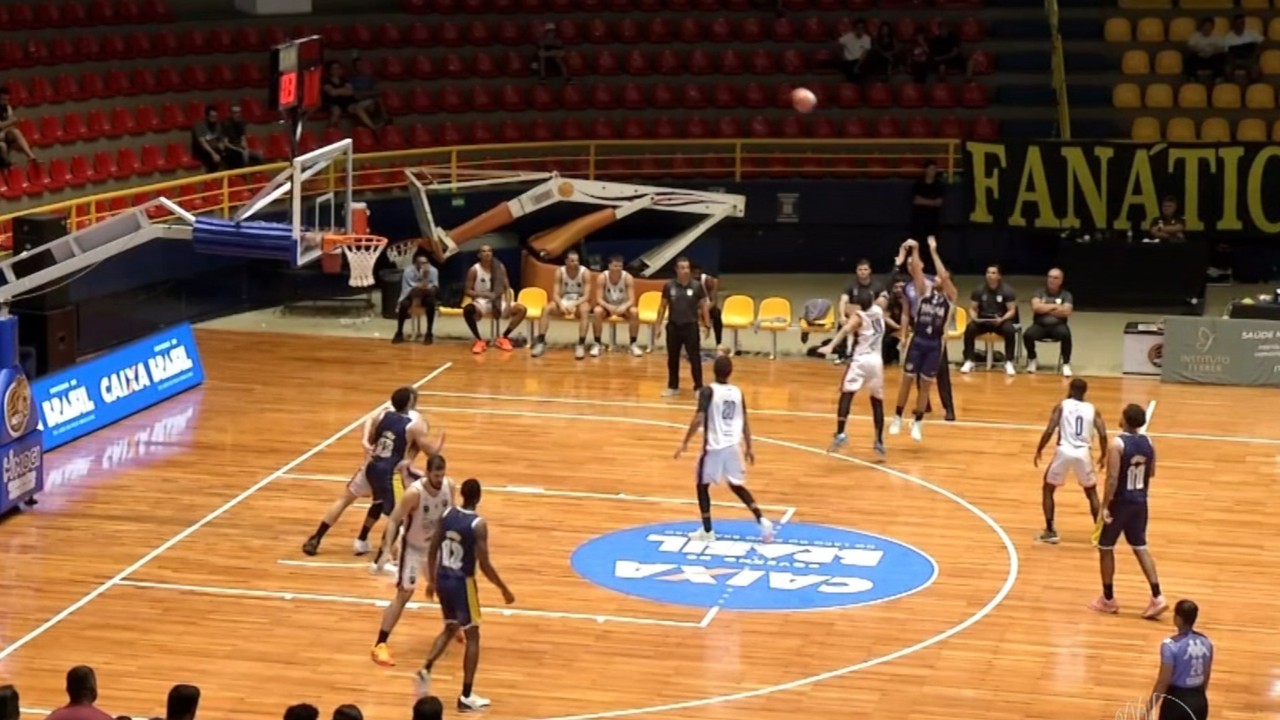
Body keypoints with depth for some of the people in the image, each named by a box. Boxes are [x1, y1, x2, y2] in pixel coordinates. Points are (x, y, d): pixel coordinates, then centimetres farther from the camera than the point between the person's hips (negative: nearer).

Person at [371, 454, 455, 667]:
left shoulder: (449, 486, -14)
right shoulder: (414, 493, -31)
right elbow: (394, 520, -27)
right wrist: (387, 548, -37)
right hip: (414, 547, -6)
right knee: (404, 595, -10)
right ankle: (379, 646, -6)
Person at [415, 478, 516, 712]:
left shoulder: (446, 515, 0)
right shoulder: (478, 524, -18)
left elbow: (432, 551, 6)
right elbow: (484, 565, -18)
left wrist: (432, 580, 20)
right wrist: (504, 589, -6)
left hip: (443, 580, 6)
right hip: (462, 583, -6)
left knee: (450, 628, 26)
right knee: (473, 637, 6)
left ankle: (426, 670, 7)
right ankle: (466, 697, 6)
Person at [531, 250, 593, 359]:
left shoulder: (585, 273, -13)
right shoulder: (560, 272, -8)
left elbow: (587, 296, -18)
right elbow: (555, 294, -12)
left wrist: (574, 305, -35)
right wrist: (561, 305, -33)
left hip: (580, 302, -2)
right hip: (564, 301, 2)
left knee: (584, 310, -38)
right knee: (546, 308, -26)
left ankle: (581, 344, -39)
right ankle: (541, 342, -24)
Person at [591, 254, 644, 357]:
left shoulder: (628, 278, -17)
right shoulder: (602, 277, -18)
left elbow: (632, 300, -20)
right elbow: (599, 299, -20)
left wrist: (624, 307, -43)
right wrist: (609, 307, -41)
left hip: (623, 307, 1)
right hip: (607, 306, -1)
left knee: (634, 312, -31)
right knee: (597, 311, -34)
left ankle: (634, 344, -18)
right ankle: (597, 344, -20)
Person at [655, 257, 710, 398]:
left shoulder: (697, 286, -4)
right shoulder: (669, 286, -1)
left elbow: (704, 306, 2)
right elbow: (663, 306, 8)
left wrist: (707, 325, -2)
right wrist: (658, 325, 6)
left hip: (691, 326, -2)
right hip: (673, 326, 2)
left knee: (695, 358, -2)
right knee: (672, 358, 10)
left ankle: (698, 387, 6)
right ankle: (673, 387, 22)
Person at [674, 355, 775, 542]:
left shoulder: (708, 392, -10)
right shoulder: (738, 392, 6)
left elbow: (698, 419, -19)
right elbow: (745, 423, 11)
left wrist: (685, 443, -13)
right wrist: (748, 448, 21)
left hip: (714, 446, -5)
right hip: (733, 446, 5)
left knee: (702, 485, 13)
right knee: (737, 486, 18)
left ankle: (707, 531, 13)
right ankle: (762, 520, 2)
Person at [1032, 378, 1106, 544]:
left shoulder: (1061, 406, 4)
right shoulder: (1092, 409, 11)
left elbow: (1049, 431, -6)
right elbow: (1103, 434, 1)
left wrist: (1039, 451, 7)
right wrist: (1103, 455, 17)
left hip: (1064, 452, -2)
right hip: (1082, 453, 2)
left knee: (1047, 490, 19)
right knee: (1091, 492, 24)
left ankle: (1050, 532, 15)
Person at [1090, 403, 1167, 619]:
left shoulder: (1117, 444, -21)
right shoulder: (1148, 443, 0)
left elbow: (1112, 478, -24)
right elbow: (1151, 473, 11)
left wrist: (1105, 506, -19)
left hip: (1120, 502, -6)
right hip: (1140, 502, 6)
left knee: (1105, 548, 10)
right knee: (1140, 547, 14)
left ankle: (1108, 599, 18)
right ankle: (1157, 597, 5)